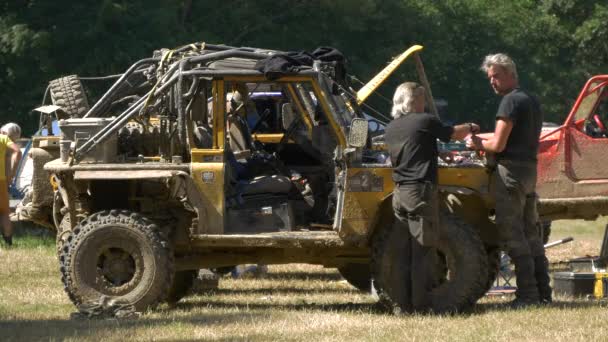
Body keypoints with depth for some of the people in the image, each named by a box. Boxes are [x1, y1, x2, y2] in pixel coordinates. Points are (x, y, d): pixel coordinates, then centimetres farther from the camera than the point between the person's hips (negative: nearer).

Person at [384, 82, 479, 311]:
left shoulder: (391, 129, 12)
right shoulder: (425, 121, -6)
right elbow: (455, 134, 4)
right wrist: (470, 128, 27)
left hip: (399, 193, 7)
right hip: (421, 190, -7)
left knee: (411, 248, 14)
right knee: (422, 249, -5)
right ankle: (419, 305, -8)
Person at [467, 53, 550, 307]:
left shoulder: (511, 101, -12)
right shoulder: (531, 101, 18)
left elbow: (498, 145, -16)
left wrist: (479, 144, 3)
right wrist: (482, 139, 21)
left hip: (510, 171, -9)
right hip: (530, 169, 9)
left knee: (512, 234, -7)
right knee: (531, 233, 12)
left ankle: (527, 294, -10)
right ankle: (543, 293, 12)